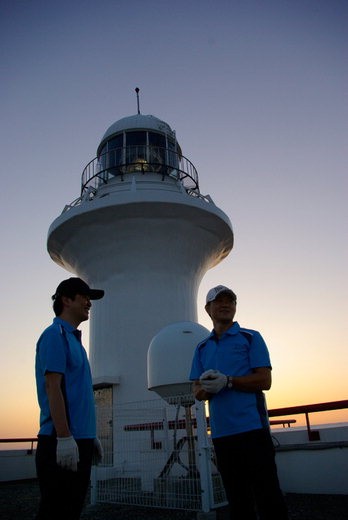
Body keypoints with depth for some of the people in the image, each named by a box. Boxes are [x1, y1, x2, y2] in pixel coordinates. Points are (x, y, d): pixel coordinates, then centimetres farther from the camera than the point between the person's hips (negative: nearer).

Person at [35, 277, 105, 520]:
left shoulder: (74, 339, 18)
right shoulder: (55, 334, -9)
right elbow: (52, 386, -18)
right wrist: (64, 437, -22)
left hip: (80, 440, 9)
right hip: (62, 441, -9)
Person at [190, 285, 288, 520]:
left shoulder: (250, 338, 2)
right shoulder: (202, 348, 14)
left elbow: (265, 381, -7)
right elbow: (198, 393, 12)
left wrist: (227, 381, -18)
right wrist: (208, 387, -12)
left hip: (252, 428, -4)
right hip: (221, 433, 4)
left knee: (267, 496, 0)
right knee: (237, 500, 14)